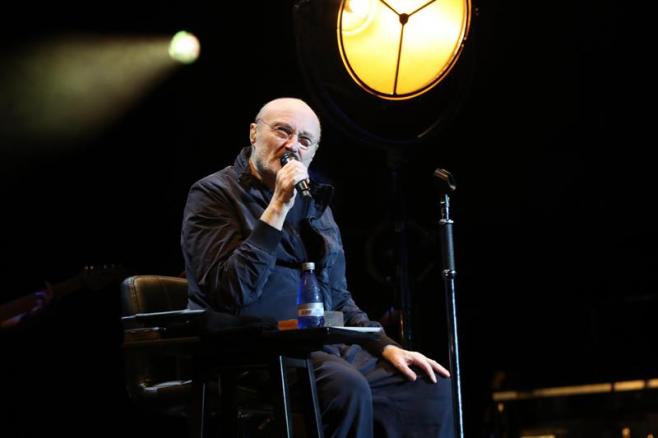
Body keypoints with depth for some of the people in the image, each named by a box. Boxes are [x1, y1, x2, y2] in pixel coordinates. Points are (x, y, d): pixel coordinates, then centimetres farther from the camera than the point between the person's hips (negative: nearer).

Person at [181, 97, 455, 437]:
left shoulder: (314, 203, 19)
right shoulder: (214, 193, -2)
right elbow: (230, 292, -17)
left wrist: (388, 347, 6)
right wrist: (278, 209, -17)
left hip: (326, 347, 7)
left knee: (432, 386, -10)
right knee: (347, 387, -34)